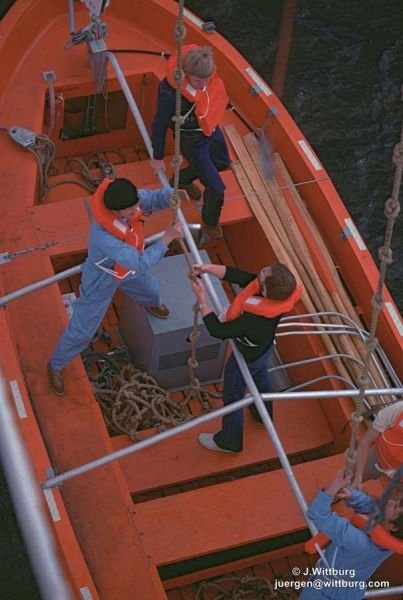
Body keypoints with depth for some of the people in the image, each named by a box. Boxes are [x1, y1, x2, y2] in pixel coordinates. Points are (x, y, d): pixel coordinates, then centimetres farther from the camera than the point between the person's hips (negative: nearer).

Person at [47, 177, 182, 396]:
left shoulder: (126, 198, -32)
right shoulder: (103, 236, -50)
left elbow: (155, 198, -14)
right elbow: (140, 263, -43)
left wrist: (173, 195, -37)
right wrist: (167, 238, -41)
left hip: (126, 267, 7)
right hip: (101, 279, -7)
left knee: (151, 289, 35)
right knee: (82, 330, 10)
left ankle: (152, 304, 75)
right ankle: (55, 366, 38)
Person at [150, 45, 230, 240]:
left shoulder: (199, 66, -25)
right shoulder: (170, 95, -41)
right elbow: (159, 126, -23)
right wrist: (158, 157, -8)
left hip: (211, 128, 7)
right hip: (193, 141, -7)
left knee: (221, 162, 32)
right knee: (216, 188, 1)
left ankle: (182, 179, 59)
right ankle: (210, 224, 33)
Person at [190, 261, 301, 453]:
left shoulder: (254, 320, -49)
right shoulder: (280, 291, -29)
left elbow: (217, 330, -35)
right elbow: (237, 275, -20)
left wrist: (201, 298, -31)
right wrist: (208, 268, -29)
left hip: (247, 358, -7)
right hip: (263, 347, 7)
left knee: (232, 397, 20)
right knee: (260, 379, 37)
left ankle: (229, 441, 46)